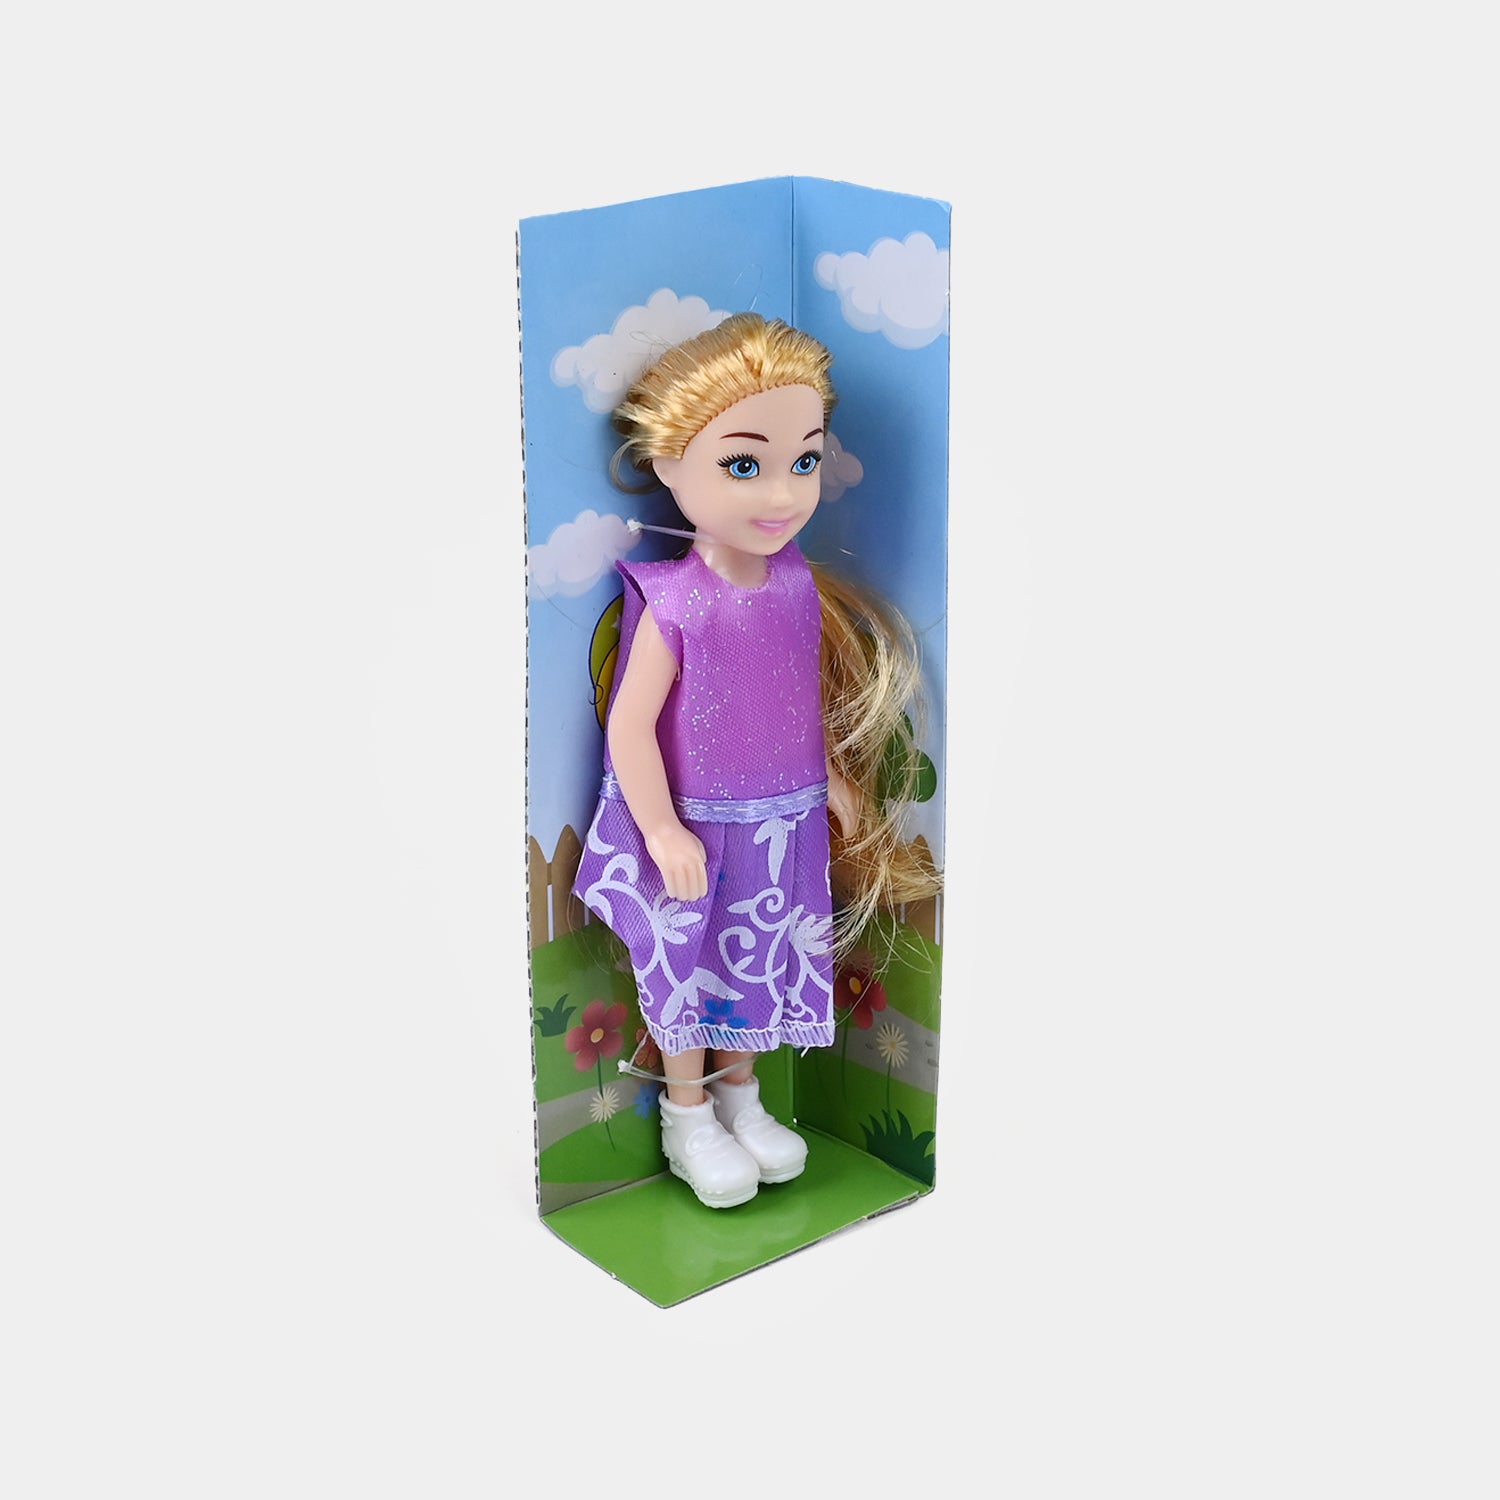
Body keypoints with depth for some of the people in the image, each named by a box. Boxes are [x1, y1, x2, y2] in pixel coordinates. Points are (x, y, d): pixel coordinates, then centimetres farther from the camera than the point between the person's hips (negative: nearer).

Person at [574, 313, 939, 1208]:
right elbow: (630, 726, -18)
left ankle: (740, 1096, 42)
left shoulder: (798, 588, -5)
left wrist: (837, 787, 11)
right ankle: (688, 1118, 35)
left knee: (758, 967, 19)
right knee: (689, 968, 13)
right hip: (699, 832, -5)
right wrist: (662, 832, -18)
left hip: (784, 829, 5)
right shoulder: (673, 605, -22)